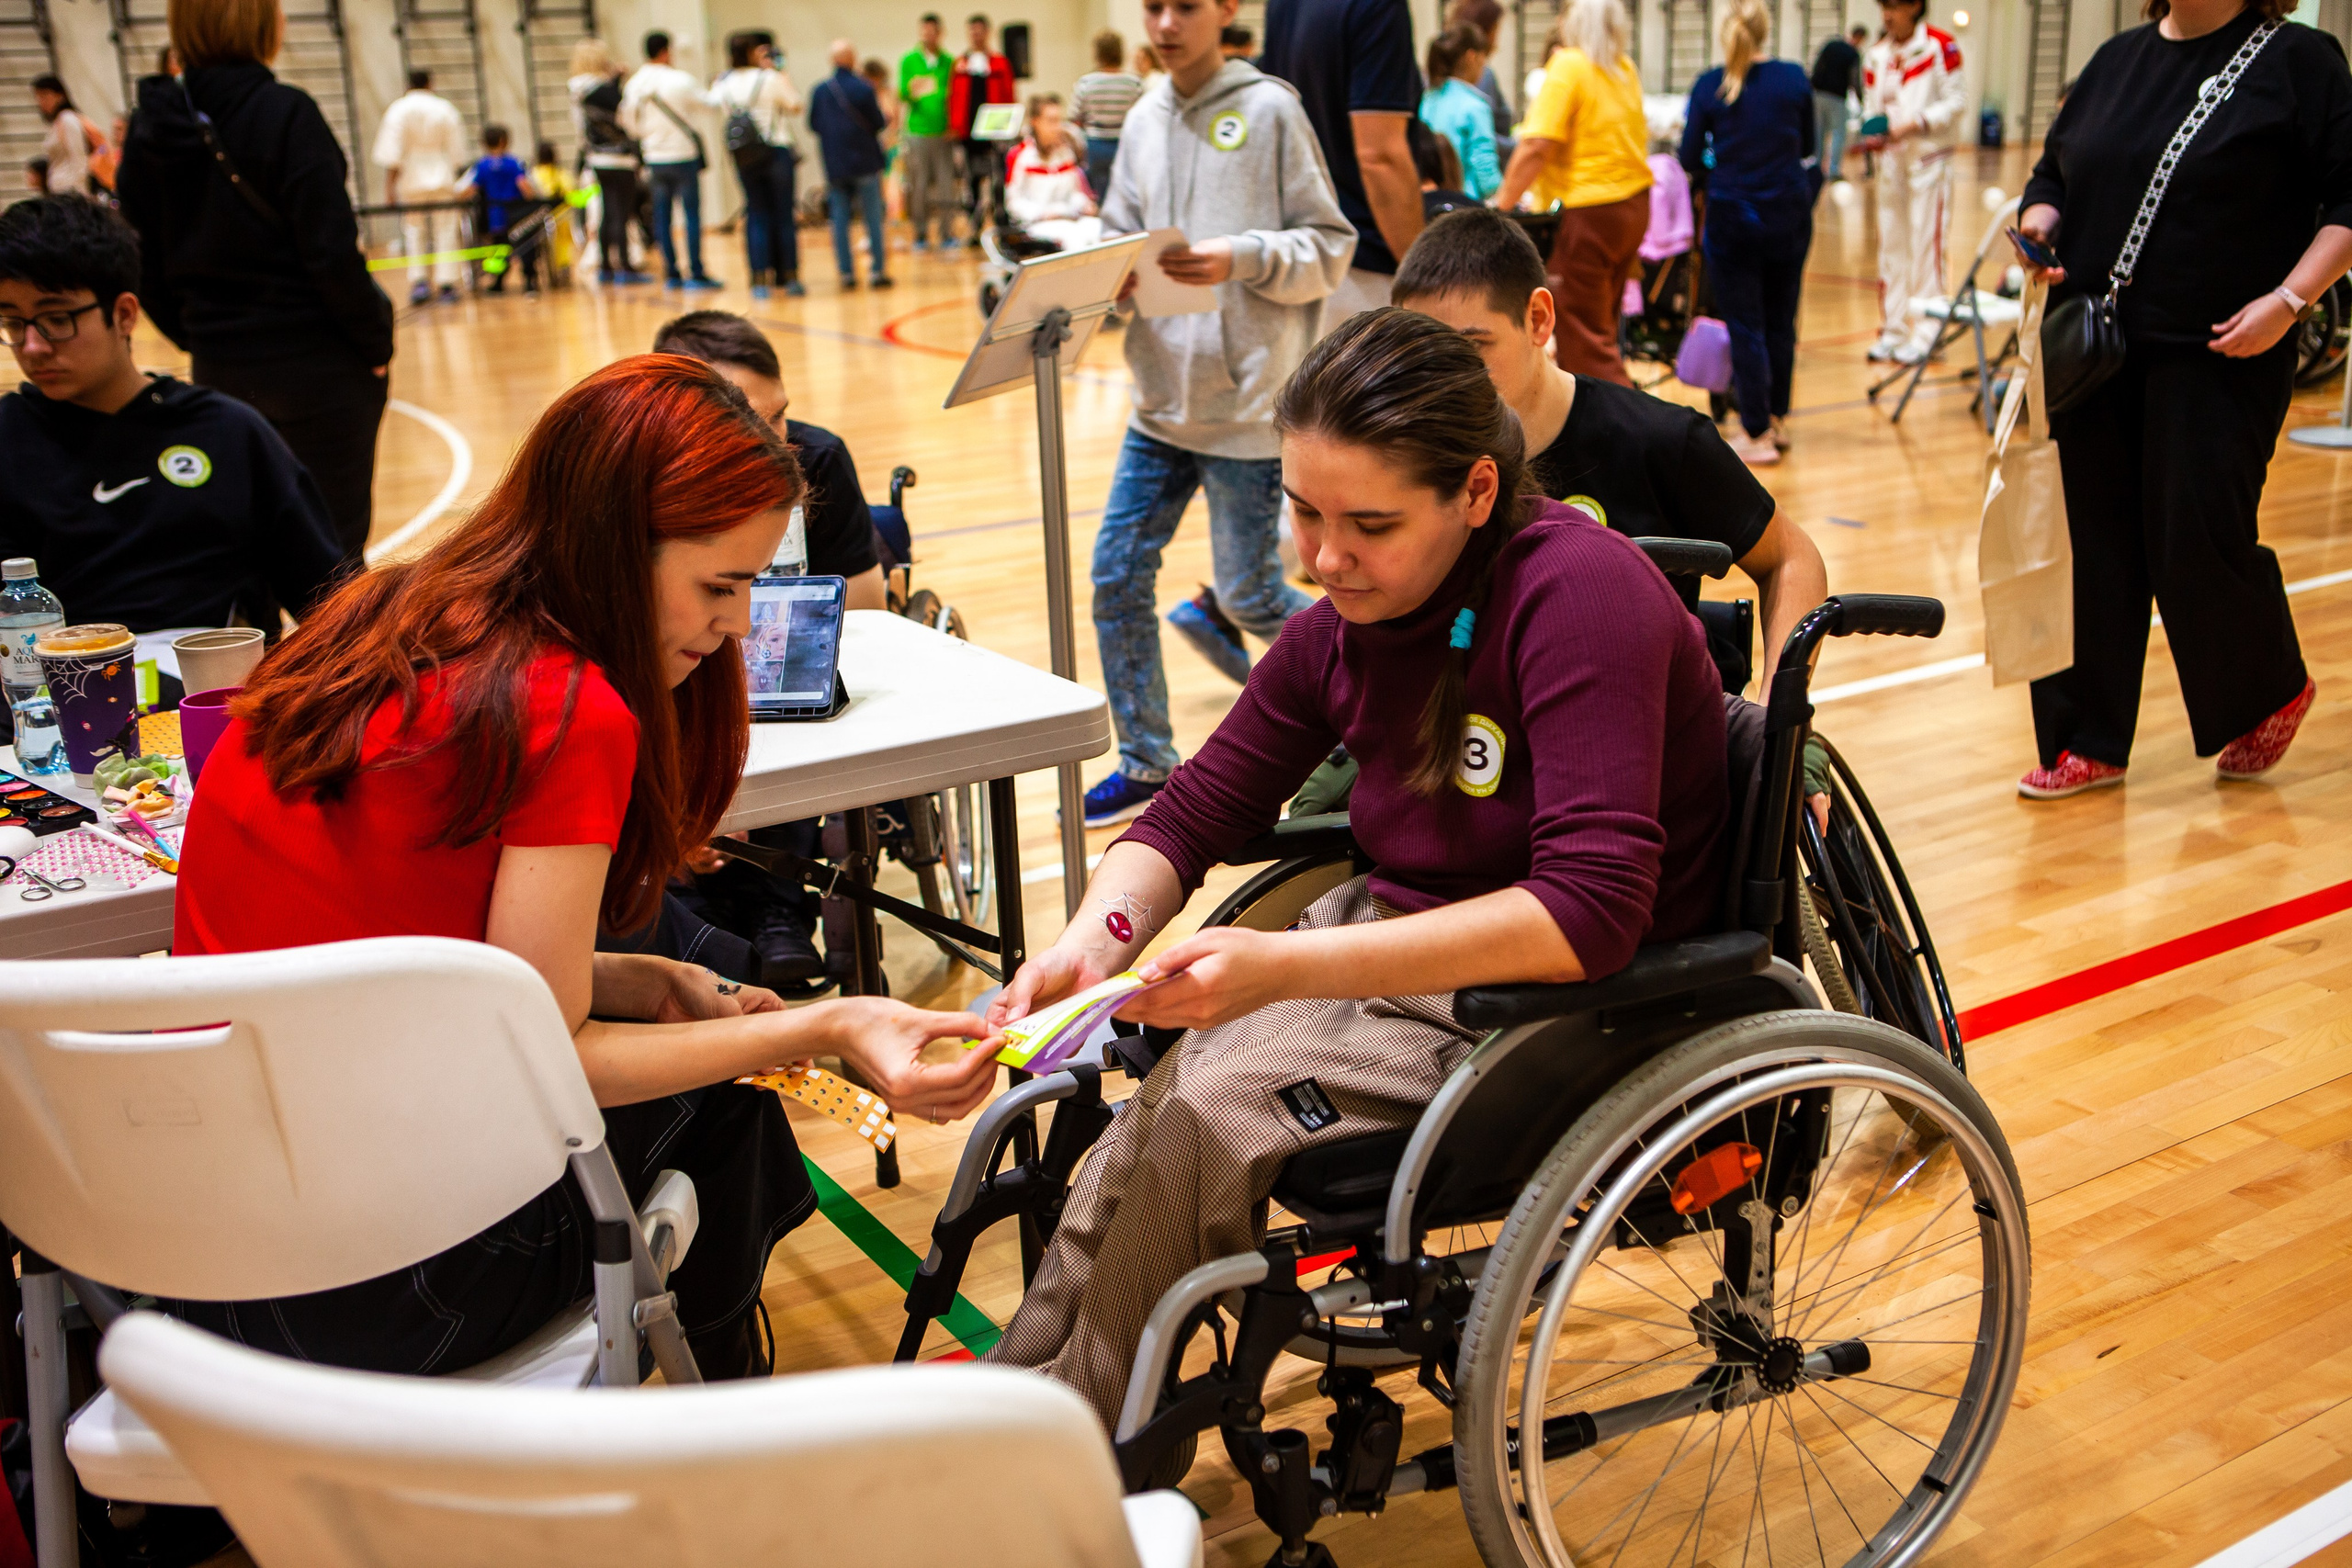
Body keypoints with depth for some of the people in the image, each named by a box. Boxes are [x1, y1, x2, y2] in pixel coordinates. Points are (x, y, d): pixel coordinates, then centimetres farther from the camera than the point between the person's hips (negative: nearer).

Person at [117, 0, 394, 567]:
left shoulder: (151, 124, 5)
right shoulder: (285, 114, -14)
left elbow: (147, 270, 7)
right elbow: (331, 251, -18)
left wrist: (201, 339, 18)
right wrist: (375, 339, -6)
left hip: (218, 370, 6)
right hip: (317, 366, -6)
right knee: (334, 543, 1)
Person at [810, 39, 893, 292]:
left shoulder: (820, 90, -2)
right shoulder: (862, 88, -12)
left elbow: (813, 124, 7)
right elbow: (879, 123, -6)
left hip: (834, 164, 3)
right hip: (864, 162, -3)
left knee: (840, 220, 7)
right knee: (873, 217, 4)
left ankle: (846, 273, 5)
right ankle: (877, 271, 3)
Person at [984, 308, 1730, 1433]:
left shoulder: (1579, 591, -22)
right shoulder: (1344, 629, 0)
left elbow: (1589, 916, -31)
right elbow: (1195, 811, 8)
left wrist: (1285, 968, -36)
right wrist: (1093, 941, -14)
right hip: (1402, 941, 7)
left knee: (1208, 1111, -22)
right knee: (1140, 1089, -18)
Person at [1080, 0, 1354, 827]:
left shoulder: (1269, 110, -5)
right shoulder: (1143, 122, 11)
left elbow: (1329, 248, -6)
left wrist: (1243, 257, -22)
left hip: (1250, 405, -5)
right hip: (1160, 401, 6)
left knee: (1248, 593, 0)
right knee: (1117, 579, 3)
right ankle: (1145, 764, 16)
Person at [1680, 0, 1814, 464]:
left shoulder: (1709, 85, -9)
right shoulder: (1794, 78, -2)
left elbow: (1690, 160, -5)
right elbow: (1807, 147, 9)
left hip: (1732, 217, -2)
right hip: (1788, 213, 2)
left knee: (1745, 327, 3)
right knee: (1781, 321, 16)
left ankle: (1757, 435, 4)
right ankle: (1777, 418, 28)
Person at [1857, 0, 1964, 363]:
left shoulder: (1940, 46, -8)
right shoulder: (1876, 55, 8)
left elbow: (1956, 102, -8)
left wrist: (1914, 124, -18)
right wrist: (1871, 132, -6)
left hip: (1928, 158, -5)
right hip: (1890, 157, 5)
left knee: (1925, 244, -5)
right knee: (1891, 244, 8)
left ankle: (1924, 334, 0)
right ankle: (1893, 330, 16)